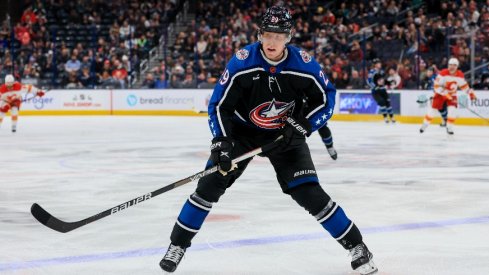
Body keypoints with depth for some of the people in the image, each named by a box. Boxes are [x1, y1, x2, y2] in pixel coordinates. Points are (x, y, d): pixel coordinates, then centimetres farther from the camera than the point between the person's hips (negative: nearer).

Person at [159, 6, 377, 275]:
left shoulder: (304, 64, -20)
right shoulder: (241, 62, -22)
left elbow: (327, 97, -4)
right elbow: (219, 104, -16)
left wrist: (304, 125, -17)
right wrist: (221, 143, -27)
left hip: (285, 134, 0)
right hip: (242, 130, 1)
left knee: (309, 193, -11)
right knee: (211, 183, -11)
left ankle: (356, 245, 3)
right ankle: (177, 244, 4)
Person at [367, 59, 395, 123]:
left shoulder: (381, 71, 12)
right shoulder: (372, 72, -12)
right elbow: (369, 81, -20)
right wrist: (375, 86, -29)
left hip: (382, 89, 7)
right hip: (375, 91, -7)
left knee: (387, 101, 0)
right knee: (381, 102, -20)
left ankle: (392, 117, 8)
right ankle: (385, 117, -12)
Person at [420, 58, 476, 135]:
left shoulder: (460, 75, -10)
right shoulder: (443, 73, -24)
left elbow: (463, 85, 8)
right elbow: (436, 86, -25)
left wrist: (470, 92, 3)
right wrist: (445, 93, -32)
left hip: (452, 94, 3)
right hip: (441, 94, -3)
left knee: (452, 109, -17)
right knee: (433, 109, -2)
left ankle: (449, 127, -5)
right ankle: (425, 125, 17)